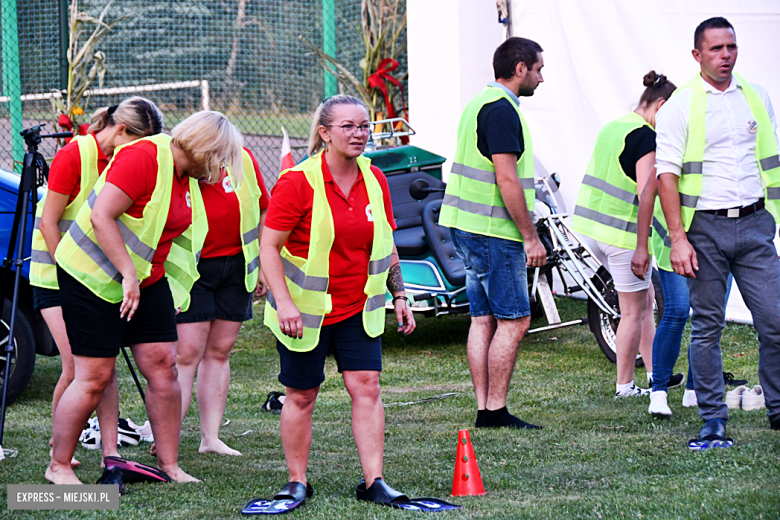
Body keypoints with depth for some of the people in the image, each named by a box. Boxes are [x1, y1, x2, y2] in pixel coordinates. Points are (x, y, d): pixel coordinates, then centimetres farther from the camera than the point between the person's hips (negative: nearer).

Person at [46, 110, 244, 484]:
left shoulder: (187, 178, 7)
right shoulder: (143, 158, -21)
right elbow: (101, 217, -27)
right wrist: (129, 275, -28)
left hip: (146, 278, 8)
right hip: (93, 276, -8)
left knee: (162, 365, 1)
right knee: (94, 377, -6)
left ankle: (169, 465, 8)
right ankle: (58, 466, 8)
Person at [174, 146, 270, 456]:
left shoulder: (243, 160, -4)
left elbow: (263, 212, 8)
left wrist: (264, 265, 9)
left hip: (237, 267, 4)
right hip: (192, 269, -4)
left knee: (220, 350, 7)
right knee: (187, 353, -9)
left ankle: (211, 437, 10)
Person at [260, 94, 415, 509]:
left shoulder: (374, 180, 3)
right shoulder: (297, 183, -14)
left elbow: (386, 245, 15)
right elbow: (269, 246, -14)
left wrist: (399, 294, 9)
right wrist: (284, 303, -22)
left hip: (358, 308, 4)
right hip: (305, 311, -4)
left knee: (366, 386, -4)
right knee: (301, 396, 4)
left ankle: (373, 481, -1)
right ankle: (297, 482, 16)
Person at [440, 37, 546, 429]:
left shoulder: (478, 104, 17)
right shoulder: (501, 110, -15)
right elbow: (507, 180, -20)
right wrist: (531, 237, -16)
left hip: (469, 229, 10)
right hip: (494, 233, -10)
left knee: (484, 320, 9)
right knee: (514, 320, -6)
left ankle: (484, 409, 10)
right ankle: (496, 411, -6)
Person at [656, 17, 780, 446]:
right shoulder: (681, 105, -1)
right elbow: (666, 173, -4)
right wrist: (678, 238, -11)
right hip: (705, 228, -3)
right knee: (706, 327, 2)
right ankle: (713, 421, 8)